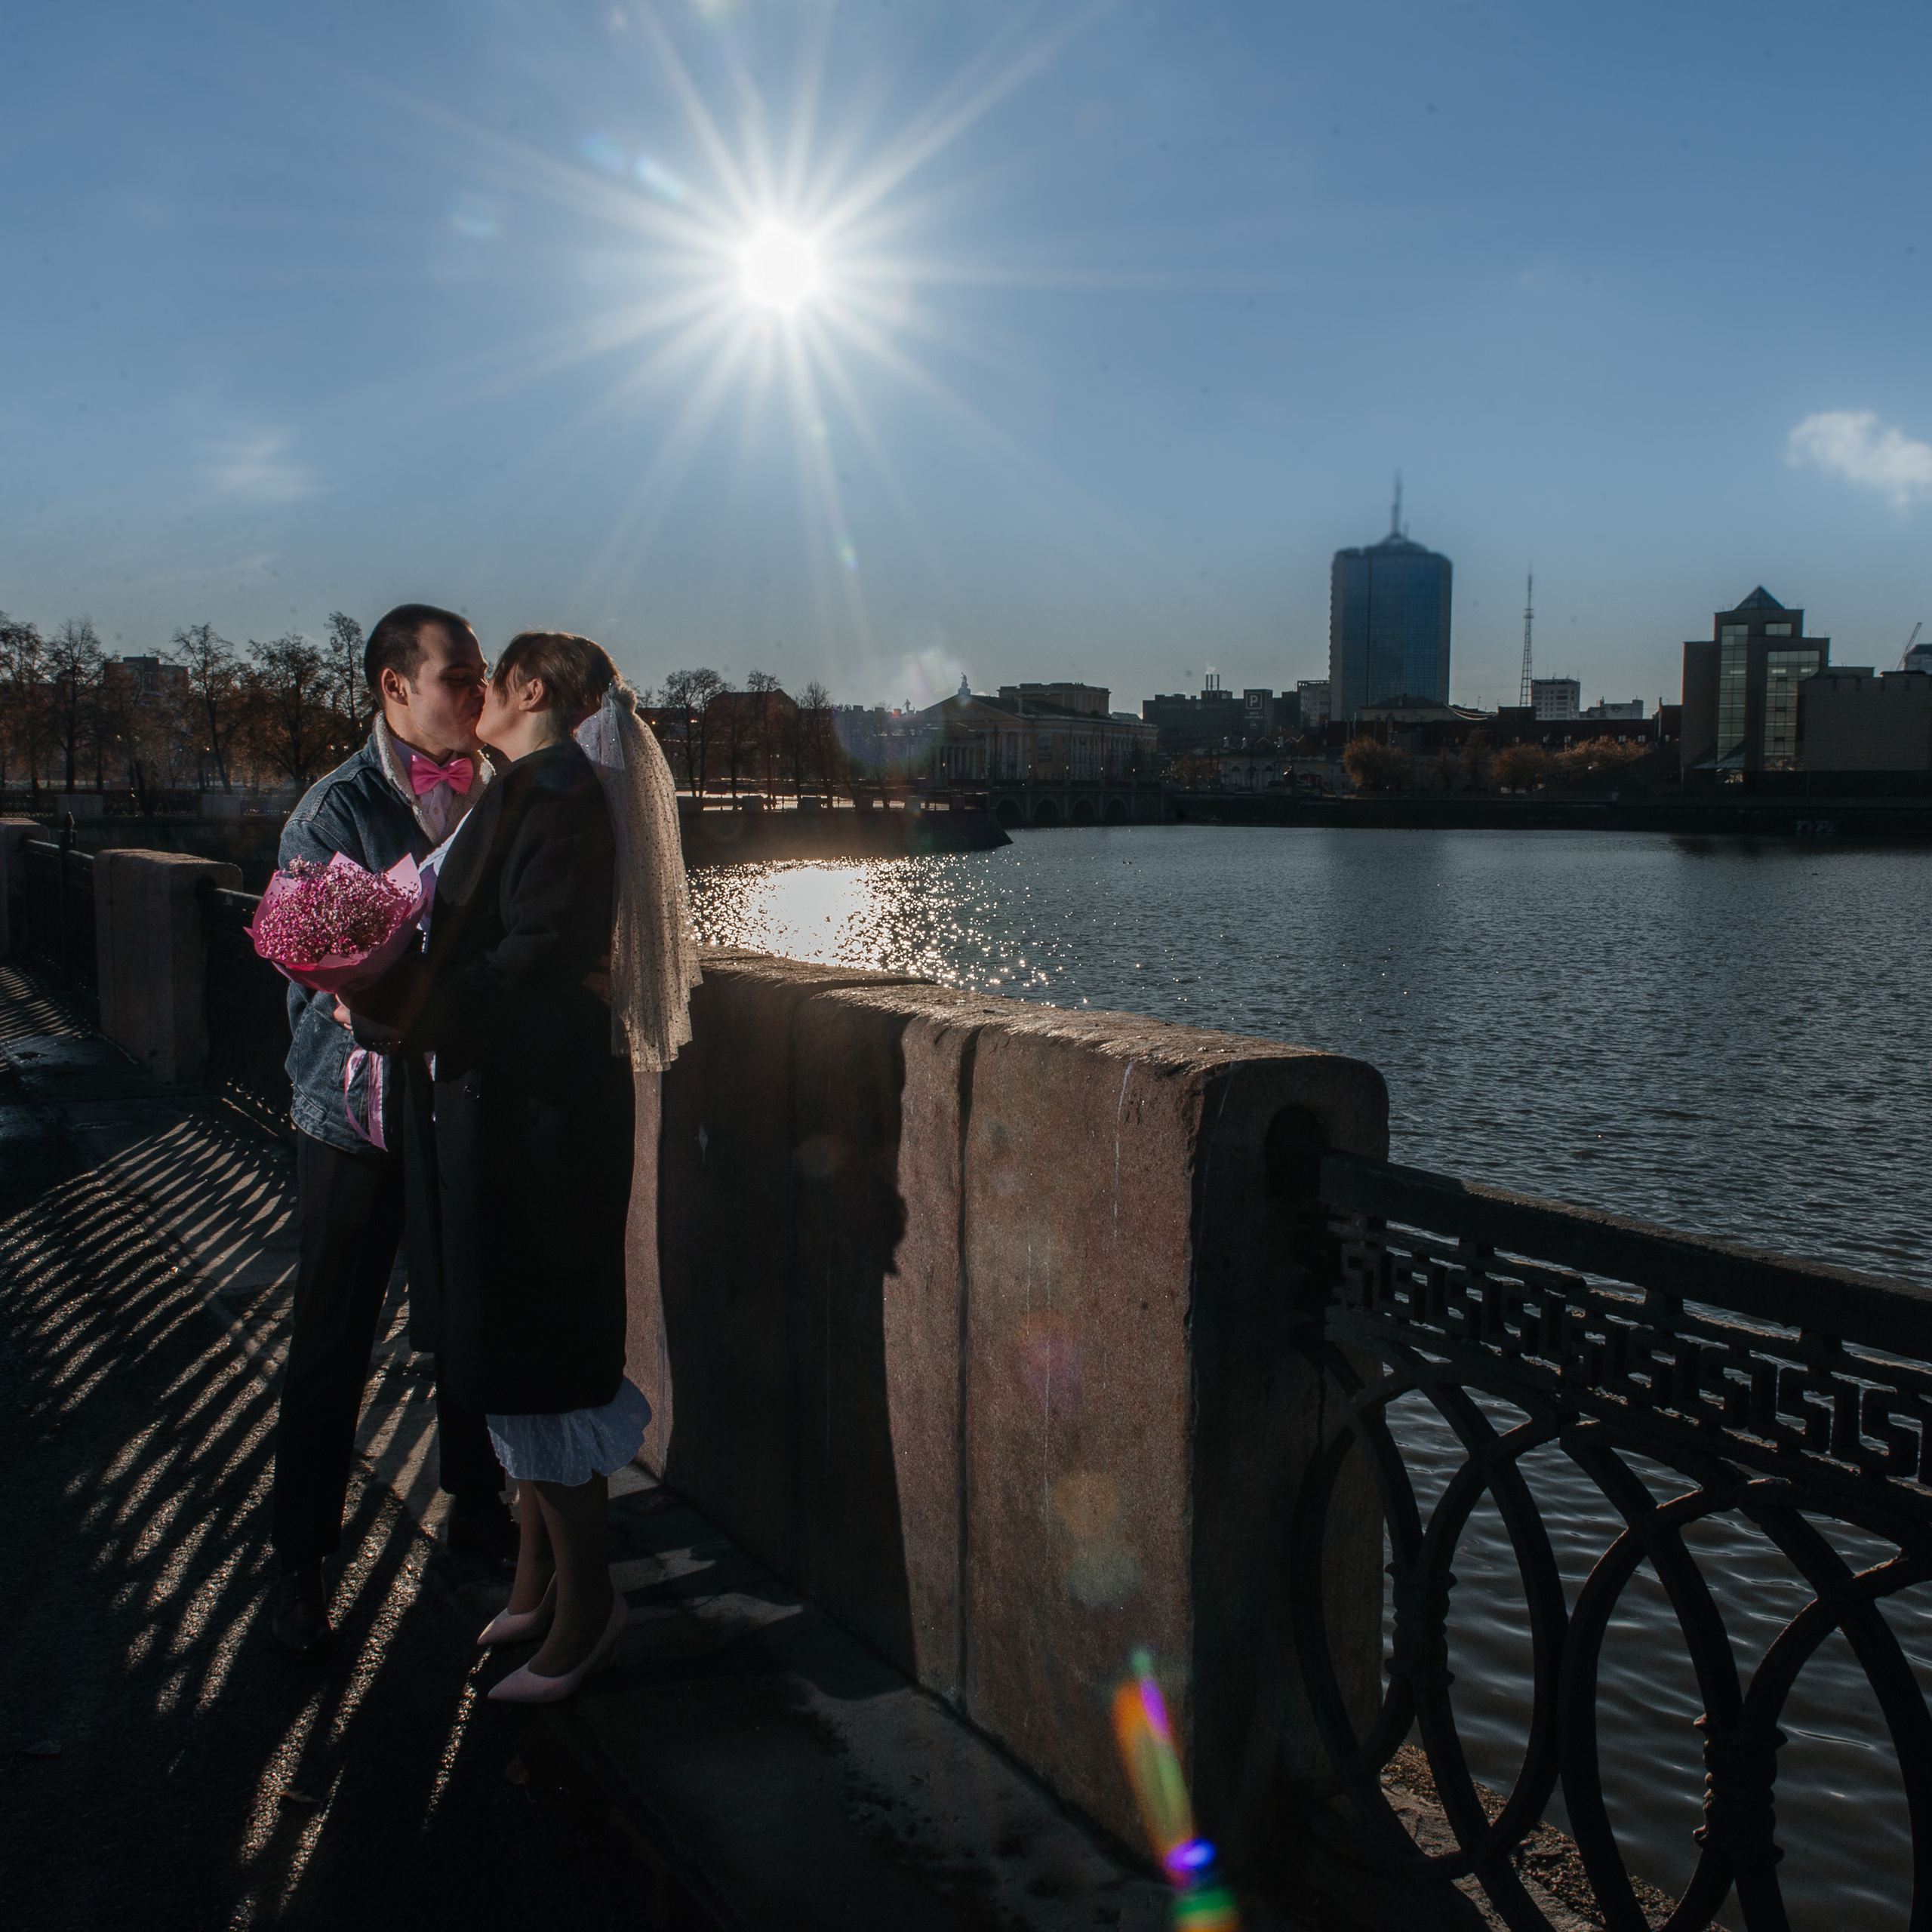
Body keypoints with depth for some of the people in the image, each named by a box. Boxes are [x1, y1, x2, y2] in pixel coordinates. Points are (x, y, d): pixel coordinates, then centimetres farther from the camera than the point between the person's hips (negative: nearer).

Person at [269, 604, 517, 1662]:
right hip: (360, 1115, -4)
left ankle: (478, 1508, 36)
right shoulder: (336, 809, -10)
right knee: (332, 1345, 6)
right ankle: (300, 1557, 23)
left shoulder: (498, 797, 4)